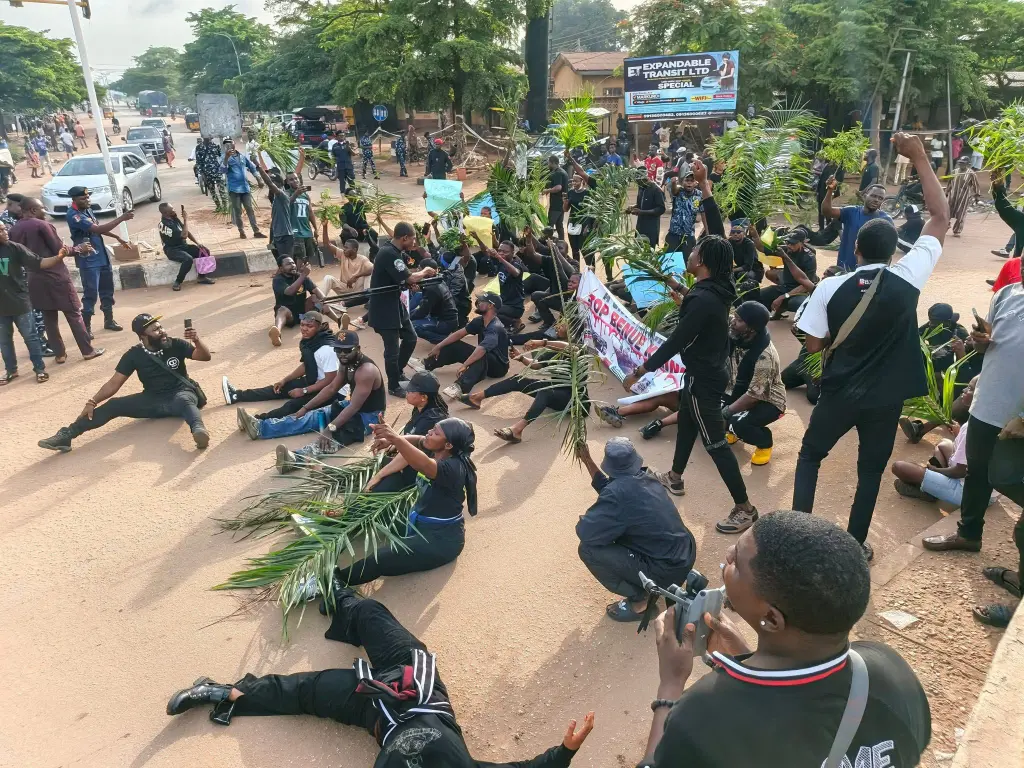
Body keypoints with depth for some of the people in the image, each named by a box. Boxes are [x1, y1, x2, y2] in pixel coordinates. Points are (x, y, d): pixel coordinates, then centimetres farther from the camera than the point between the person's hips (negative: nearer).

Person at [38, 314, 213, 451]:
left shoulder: (176, 345, -3)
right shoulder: (134, 355, 1)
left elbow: (205, 357, -8)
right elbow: (114, 383, 0)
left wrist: (197, 341, -28)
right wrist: (93, 401, -12)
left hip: (180, 394, -3)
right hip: (153, 399, 3)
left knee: (185, 401, -40)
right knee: (113, 405, -16)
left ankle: (198, 429, -72)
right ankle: (66, 435, -23)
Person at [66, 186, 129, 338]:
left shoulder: (87, 210, 7)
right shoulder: (74, 216, -21)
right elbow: (97, 229, -29)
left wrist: (117, 237, 20)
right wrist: (122, 218, -29)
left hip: (102, 256, 8)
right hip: (88, 261, -8)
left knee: (107, 289, 15)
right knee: (90, 294, -5)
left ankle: (109, 320, 28)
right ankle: (86, 327, 6)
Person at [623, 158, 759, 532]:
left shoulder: (702, 299, -29)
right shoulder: (719, 284, -5)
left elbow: (675, 342, -27)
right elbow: (718, 232, 1)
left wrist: (639, 371, -19)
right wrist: (704, 185, 4)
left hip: (703, 377, -10)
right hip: (709, 371, 10)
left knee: (715, 442, 0)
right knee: (686, 421, 25)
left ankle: (744, 506, 9)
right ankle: (674, 478, 44)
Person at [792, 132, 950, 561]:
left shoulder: (830, 288, -14)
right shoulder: (909, 278, -13)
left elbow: (813, 346, -9)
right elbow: (941, 218, -3)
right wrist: (920, 159, -3)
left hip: (839, 392, 0)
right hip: (885, 398, 1)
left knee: (810, 455, 19)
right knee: (870, 470, 16)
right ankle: (855, 545, 25)